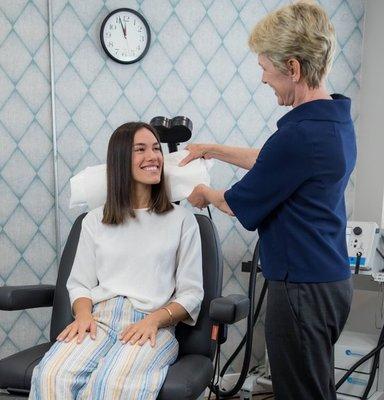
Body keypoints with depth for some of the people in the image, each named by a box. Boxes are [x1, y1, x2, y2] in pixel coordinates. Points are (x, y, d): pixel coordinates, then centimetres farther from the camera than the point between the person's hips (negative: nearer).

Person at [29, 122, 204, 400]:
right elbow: (79, 283, 15)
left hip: (152, 325, -2)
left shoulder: (181, 219, 12)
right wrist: (83, 314, -8)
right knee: (52, 376, -31)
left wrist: (154, 320, -11)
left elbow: (191, 293, 7)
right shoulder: (95, 221, 19)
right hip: (99, 318, 2)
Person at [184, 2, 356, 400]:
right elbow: (273, 162, 21)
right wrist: (213, 150, 22)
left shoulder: (301, 134, -25)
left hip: (302, 288, -9)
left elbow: (243, 204, -13)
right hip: (330, 281, 9)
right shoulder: (336, 120, 6)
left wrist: (205, 194, 7)